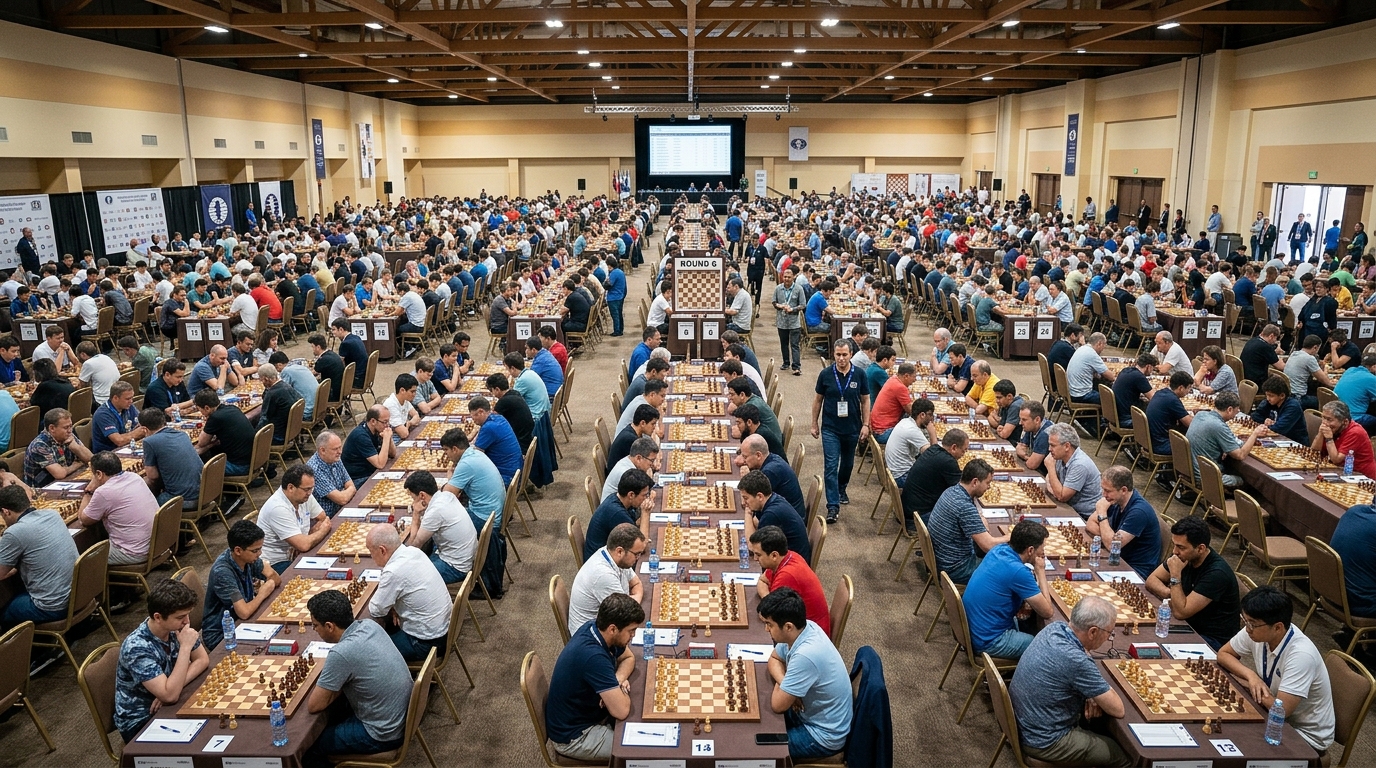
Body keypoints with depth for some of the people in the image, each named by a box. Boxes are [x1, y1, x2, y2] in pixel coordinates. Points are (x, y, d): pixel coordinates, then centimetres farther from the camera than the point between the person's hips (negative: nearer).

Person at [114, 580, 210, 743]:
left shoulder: (176, 627, -10)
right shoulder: (137, 647, -29)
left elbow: (203, 660, -1)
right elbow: (170, 696, -33)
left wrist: (175, 687, -18)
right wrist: (185, 647, -32)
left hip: (166, 707, 6)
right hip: (139, 722, -6)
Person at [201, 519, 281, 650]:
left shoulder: (248, 557, -7)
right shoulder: (222, 571, -28)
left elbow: (277, 579, 4)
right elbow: (244, 612, -33)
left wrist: (267, 584, -19)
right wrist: (261, 594, -14)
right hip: (220, 636, -7)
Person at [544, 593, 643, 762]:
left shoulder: (596, 628, -10)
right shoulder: (593, 656, -36)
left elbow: (628, 658, 8)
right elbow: (621, 711, -34)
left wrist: (617, 680, -12)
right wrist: (621, 686, -13)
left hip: (589, 712, 8)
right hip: (573, 735, -8)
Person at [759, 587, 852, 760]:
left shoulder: (805, 655, -36)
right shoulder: (804, 628, -11)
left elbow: (778, 705, -27)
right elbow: (774, 659, 7)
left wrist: (781, 684, -7)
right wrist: (786, 685, -13)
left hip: (823, 735, -8)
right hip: (811, 713, 8)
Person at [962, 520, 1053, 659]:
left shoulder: (1000, 549, -2)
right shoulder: (1018, 571, -26)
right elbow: (1046, 612, -16)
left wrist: (1024, 603, -2)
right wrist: (1040, 571, -9)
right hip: (988, 641, -9)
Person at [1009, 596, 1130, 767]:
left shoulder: (1055, 627, -7)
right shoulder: (1076, 661, -32)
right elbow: (1118, 710, -20)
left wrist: (1093, 695, -3)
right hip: (1042, 742, -8)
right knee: (1127, 754, 6)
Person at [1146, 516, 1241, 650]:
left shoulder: (1217, 573, -27)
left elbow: (1180, 612, -27)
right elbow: (1152, 580, 5)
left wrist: (1175, 575, -28)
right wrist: (1170, 594, -15)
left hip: (1214, 640, -7)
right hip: (1189, 625, 7)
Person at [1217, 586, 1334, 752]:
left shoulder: (1301, 655, -31)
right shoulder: (1258, 631, -13)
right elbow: (1223, 653, 3)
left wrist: (1247, 684, -15)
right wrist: (1251, 675, -16)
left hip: (1307, 736, -6)